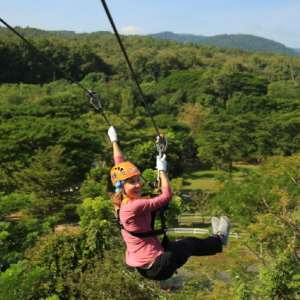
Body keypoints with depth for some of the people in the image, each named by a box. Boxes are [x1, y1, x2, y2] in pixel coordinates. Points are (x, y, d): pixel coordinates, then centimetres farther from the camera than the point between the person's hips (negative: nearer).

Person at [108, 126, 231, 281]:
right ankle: (219, 239, 44)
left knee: (182, 243, 27)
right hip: (159, 268, -8)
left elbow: (120, 168, 10)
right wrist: (162, 170, -8)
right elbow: (166, 196, -21)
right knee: (191, 243, 17)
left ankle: (216, 238, 51)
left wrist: (114, 141, 20)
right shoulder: (133, 206, -29)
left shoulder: (121, 202, -3)